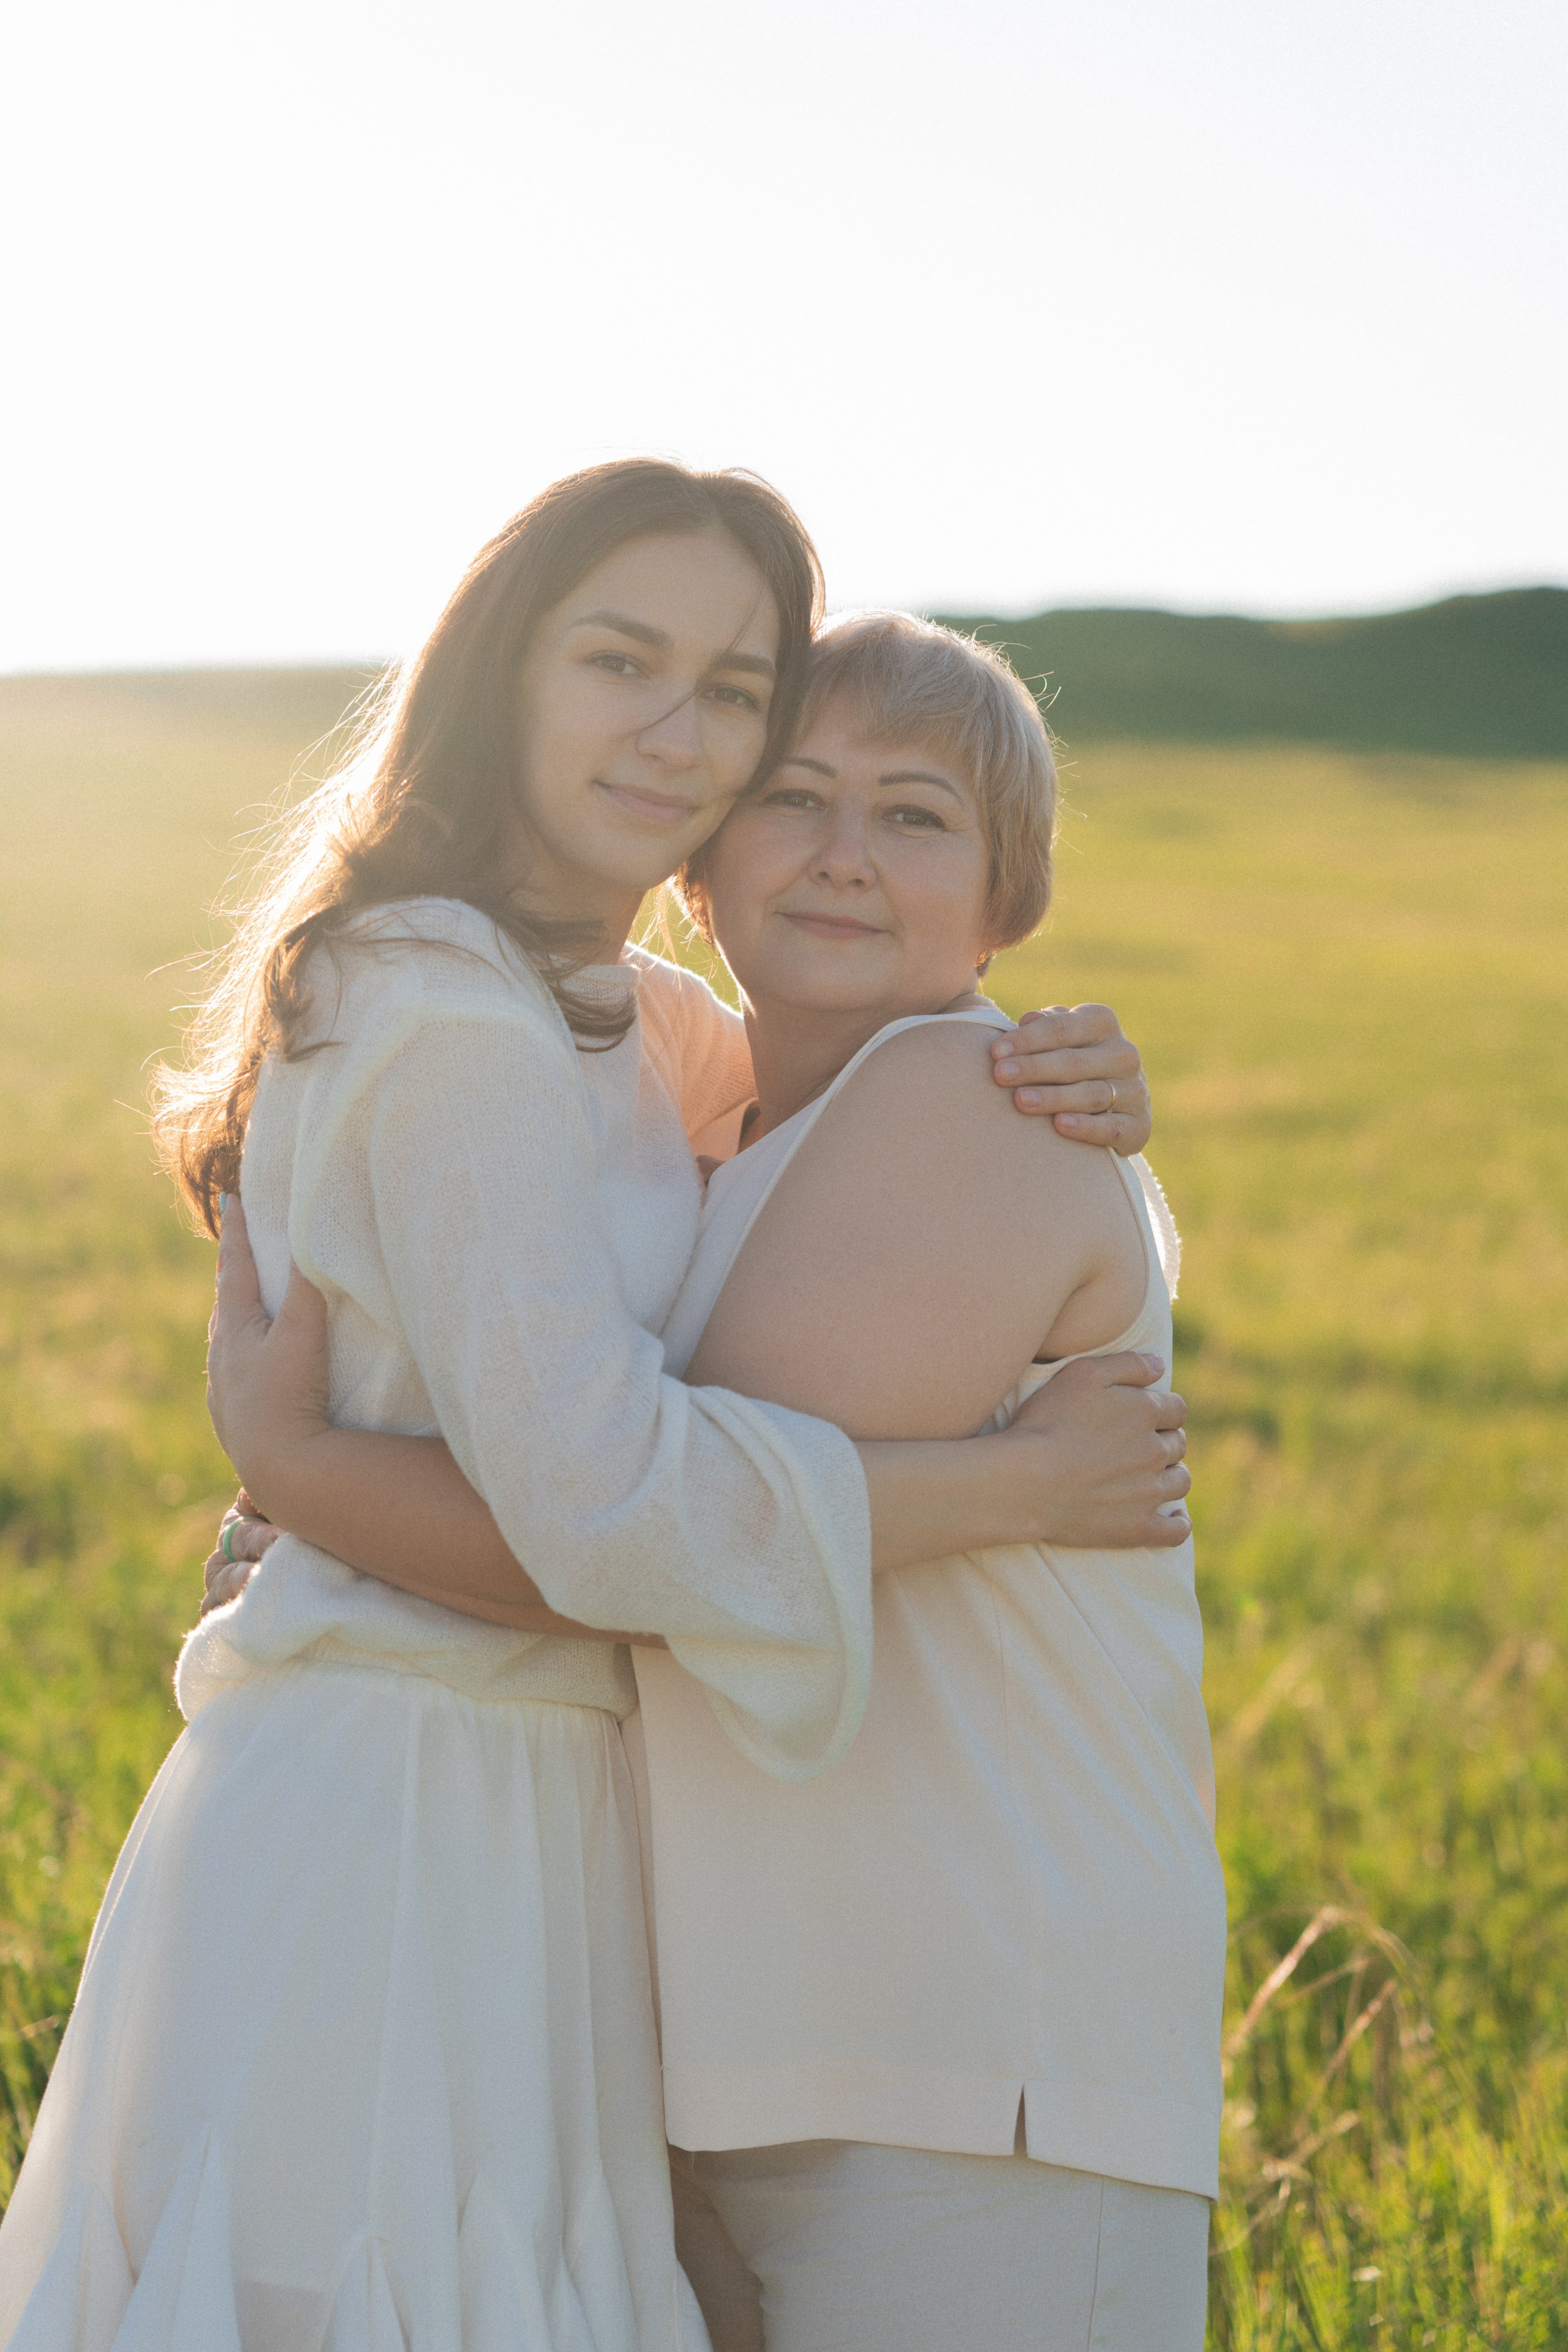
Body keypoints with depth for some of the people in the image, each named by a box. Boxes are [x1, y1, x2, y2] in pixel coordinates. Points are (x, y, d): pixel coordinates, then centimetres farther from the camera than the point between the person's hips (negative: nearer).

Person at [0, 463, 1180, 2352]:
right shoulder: (452, 1021, -17)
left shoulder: (618, 1009, 14)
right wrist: (1030, 1480, -16)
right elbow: (604, 1497, -24)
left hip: (515, 1821, 10)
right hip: (400, 1829, -10)